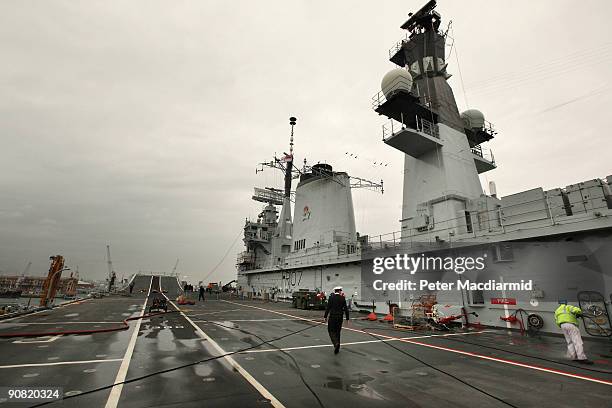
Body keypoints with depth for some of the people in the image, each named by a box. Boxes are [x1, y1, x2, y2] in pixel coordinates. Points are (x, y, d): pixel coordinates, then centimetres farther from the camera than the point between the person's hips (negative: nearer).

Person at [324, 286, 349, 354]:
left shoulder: (331, 297, -7)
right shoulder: (342, 298, -1)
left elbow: (328, 307, -9)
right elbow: (345, 309, 0)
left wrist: (325, 316, -2)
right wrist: (347, 318, 7)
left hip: (332, 316, -3)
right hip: (340, 317, 3)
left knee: (331, 331, 7)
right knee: (337, 331, 15)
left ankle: (336, 343, -17)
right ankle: (337, 348, 20)